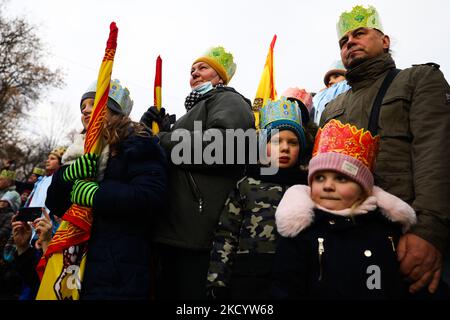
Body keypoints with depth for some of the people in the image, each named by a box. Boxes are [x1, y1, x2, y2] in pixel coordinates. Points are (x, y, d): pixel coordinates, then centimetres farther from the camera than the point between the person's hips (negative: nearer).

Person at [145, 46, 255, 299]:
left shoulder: (229, 101, 2)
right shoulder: (196, 109, 31)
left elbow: (222, 146, -21)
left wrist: (161, 141, -12)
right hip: (175, 226, 10)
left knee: (193, 291, -5)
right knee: (170, 291, 14)